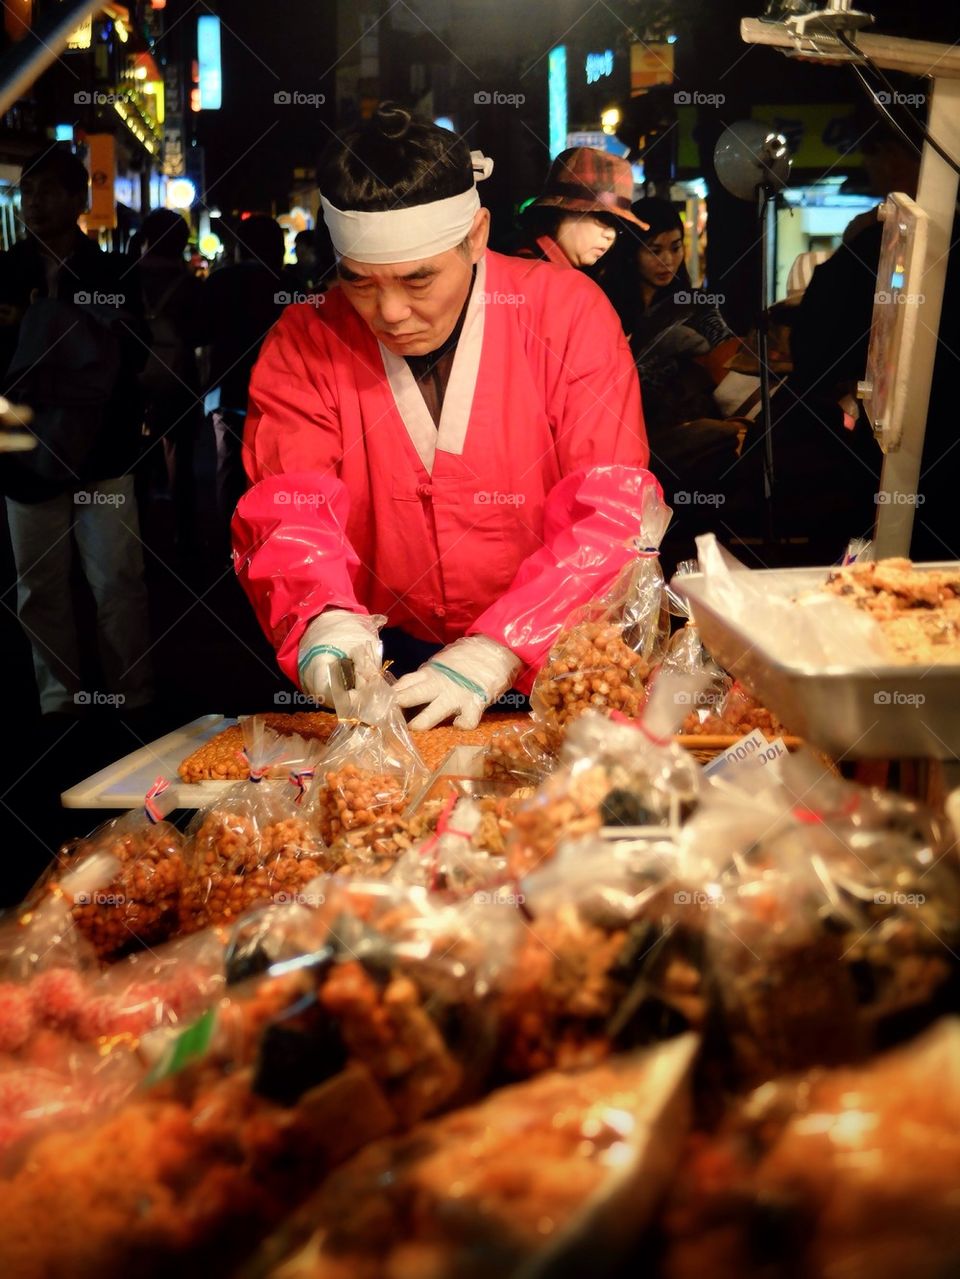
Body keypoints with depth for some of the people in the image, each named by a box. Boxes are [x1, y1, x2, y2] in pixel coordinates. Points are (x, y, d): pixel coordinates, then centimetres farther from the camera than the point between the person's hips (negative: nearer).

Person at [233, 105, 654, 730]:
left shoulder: (566, 313, -7)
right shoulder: (305, 344, -1)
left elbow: (614, 513, -14)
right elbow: (287, 513, -9)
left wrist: (498, 649, -25)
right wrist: (322, 616, -32)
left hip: (550, 658, -3)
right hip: (388, 654, 3)